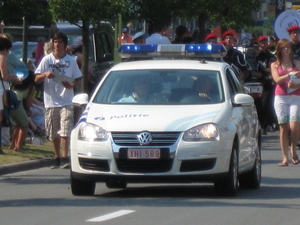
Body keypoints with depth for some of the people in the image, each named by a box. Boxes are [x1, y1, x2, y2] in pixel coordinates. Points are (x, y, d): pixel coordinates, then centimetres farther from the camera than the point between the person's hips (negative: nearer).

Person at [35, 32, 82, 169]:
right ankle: (56, 158, 20)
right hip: (50, 102, 2)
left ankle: (64, 158, -15)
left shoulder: (71, 61, 6)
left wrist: (71, 85, -11)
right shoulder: (47, 60, 6)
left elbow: (78, 79, 10)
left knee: (65, 131, -13)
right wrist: (45, 75, -15)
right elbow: (36, 79, 6)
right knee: (54, 134, 9)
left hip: (66, 102, -2)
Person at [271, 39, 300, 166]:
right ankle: (285, 158, -2)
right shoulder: (275, 65, 13)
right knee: (283, 127, -4)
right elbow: (277, 80, -3)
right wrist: (289, 75, -18)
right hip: (281, 98, 0)